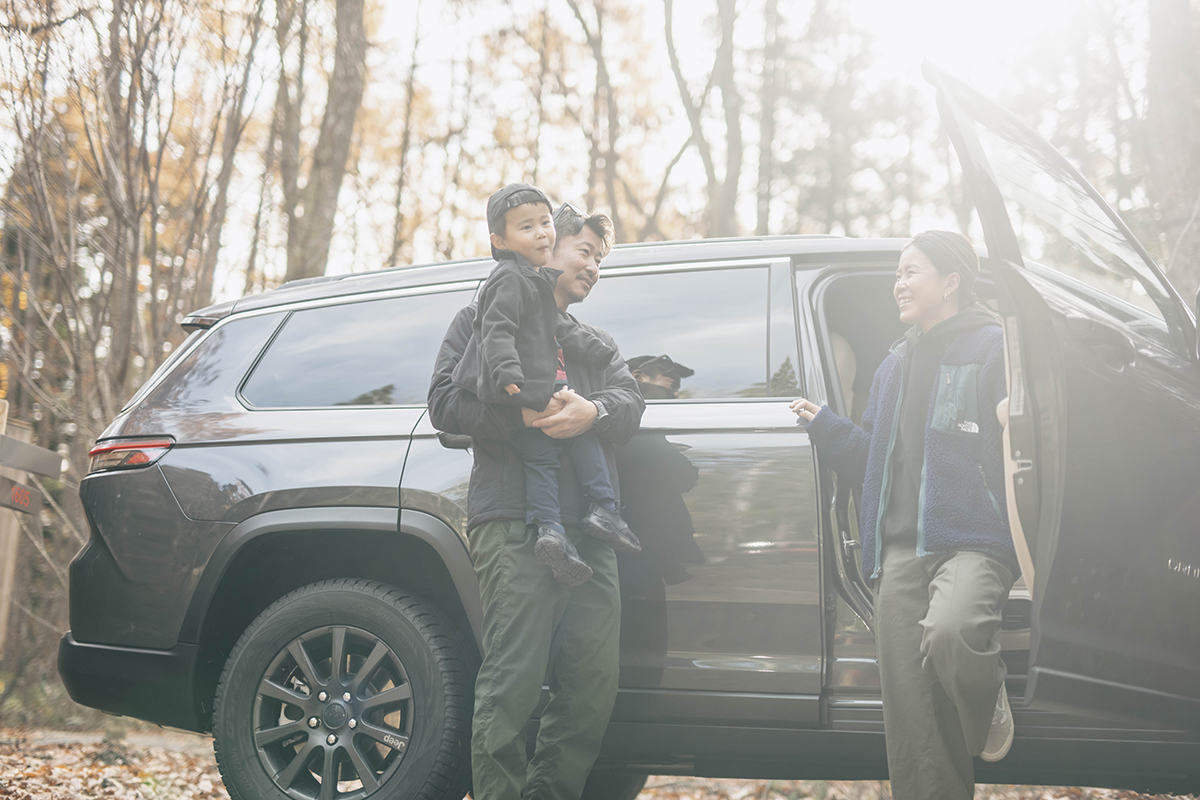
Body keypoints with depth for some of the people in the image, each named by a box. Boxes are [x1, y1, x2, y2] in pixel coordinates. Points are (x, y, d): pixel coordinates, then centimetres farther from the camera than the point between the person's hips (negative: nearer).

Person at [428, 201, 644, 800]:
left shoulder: (598, 341, 31)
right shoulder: (485, 318, 15)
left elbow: (631, 404, 13)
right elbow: (446, 402, 1)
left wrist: (591, 412, -11)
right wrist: (525, 413, -15)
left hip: (588, 530, 6)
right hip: (515, 525, -5)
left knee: (593, 685, 0)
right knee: (513, 682, -14)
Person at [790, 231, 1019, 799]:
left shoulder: (992, 347, 0)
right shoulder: (894, 367, 23)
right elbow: (870, 459, 27)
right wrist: (824, 426, 12)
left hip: (973, 539, -6)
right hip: (900, 549, 7)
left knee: (949, 632, -35)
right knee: (910, 713, 1)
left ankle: (990, 701, -3)